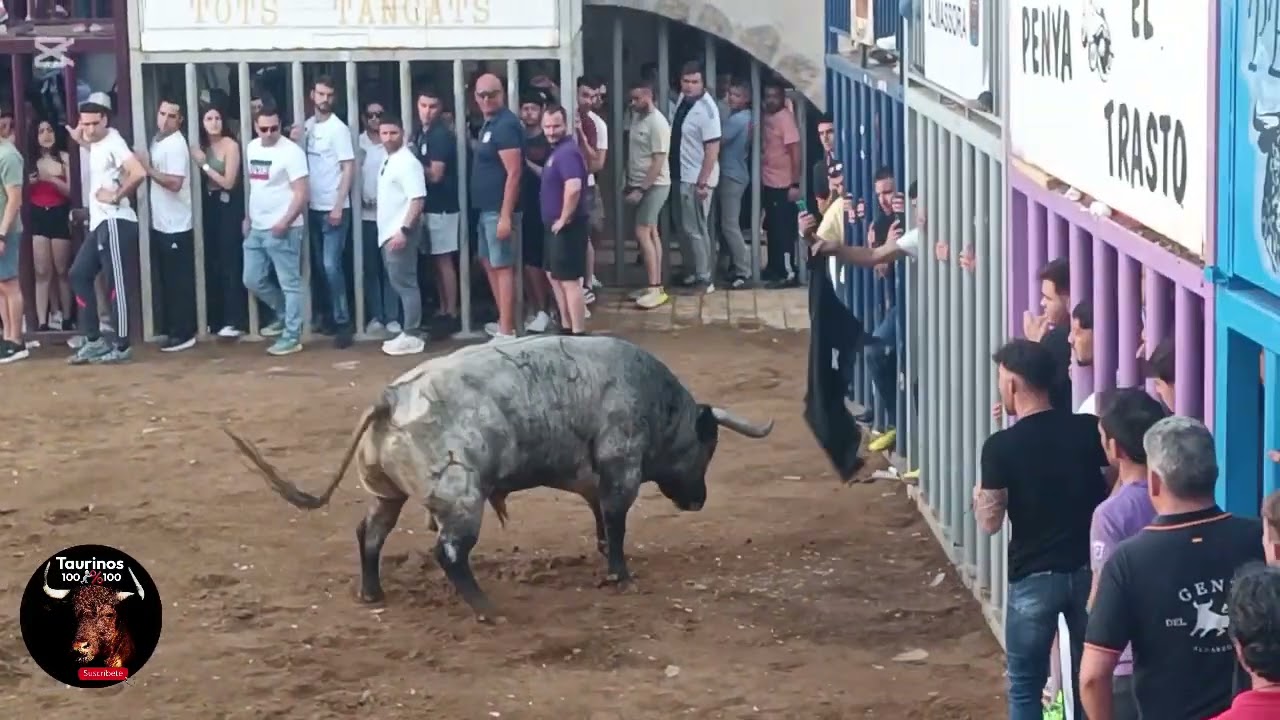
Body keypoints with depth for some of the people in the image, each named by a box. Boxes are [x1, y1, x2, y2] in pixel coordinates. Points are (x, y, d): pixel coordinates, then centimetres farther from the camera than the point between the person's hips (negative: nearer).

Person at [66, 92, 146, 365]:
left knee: (116, 283, -5)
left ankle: (122, 346, 1)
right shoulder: (97, 143, 12)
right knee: (79, 274, 11)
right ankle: (94, 340, 14)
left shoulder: (113, 142, -15)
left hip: (114, 222, -10)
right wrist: (81, 141, 19)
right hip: (98, 222, 10)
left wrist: (117, 196, -18)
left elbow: (139, 173, -29)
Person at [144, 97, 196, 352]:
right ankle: (174, 330, 20)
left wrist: (148, 169, -18)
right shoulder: (157, 140, 14)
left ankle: (184, 334, -1)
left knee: (180, 282, -5)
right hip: (161, 224, 10)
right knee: (168, 280, 13)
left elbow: (174, 182, -25)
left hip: (177, 226, -10)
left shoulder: (176, 145, -16)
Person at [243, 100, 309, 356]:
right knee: (253, 280, 13)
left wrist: (285, 222, -23)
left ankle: (292, 337, 3)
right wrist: (248, 217, 17)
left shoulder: (291, 151, -13)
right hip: (256, 228, 8)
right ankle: (284, 314, 33)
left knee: (289, 284, -2)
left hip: (282, 230, -8)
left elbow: (301, 194, -16)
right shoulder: (251, 148, 10)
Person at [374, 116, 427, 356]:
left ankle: (412, 336, -6)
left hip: (400, 232, -10)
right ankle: (407, 333, 15)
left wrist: (404, 230, -26)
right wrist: (390, 231, 17)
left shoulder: (407, 162, -14)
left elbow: (418, 199, -21)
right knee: (399, 283, 11)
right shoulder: (389, 161, 15)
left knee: (405, 283, -8)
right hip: (388, 232, 10)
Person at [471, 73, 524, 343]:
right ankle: (504, 322, 28)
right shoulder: (489, 123, 14)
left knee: (503, 267, -7)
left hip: (499, 209, -10)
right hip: (487, 208, 10)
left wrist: (506, 215, -24)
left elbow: (513, 173, -21)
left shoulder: (505, 125, -17)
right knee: (489, 262, 18)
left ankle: (507, 333, -4)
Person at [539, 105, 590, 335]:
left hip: (566, 226, -11)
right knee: (555, 276, 20)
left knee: (569, 280, -9)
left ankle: (578, 335, -7)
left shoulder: (567, 152, -20)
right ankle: (566, 328, 28)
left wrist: (564, 219, -23)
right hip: (555, 225, 11)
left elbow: (574, 188, -33)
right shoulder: (557, 150, 13)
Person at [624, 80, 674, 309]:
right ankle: (655, 286, 14)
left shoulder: (657, 123, -18)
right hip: (639, 185, 9)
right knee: (651, 233, 10)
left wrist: (641, 189, -23)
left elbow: (658, 162, -21)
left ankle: (656, 289, -15)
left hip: (654, 186, -9)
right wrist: (631, 184, 15)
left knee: (642, 233, -14)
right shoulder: (637, 117, 9)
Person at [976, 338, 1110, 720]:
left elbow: (990, 522, -11)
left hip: (1033, 577, -4)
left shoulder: (1001, 446, -13)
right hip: (1088, 570, 4)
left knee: (1025, 685, 8)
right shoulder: (1090, 430, -3)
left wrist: (979, 495, 8)